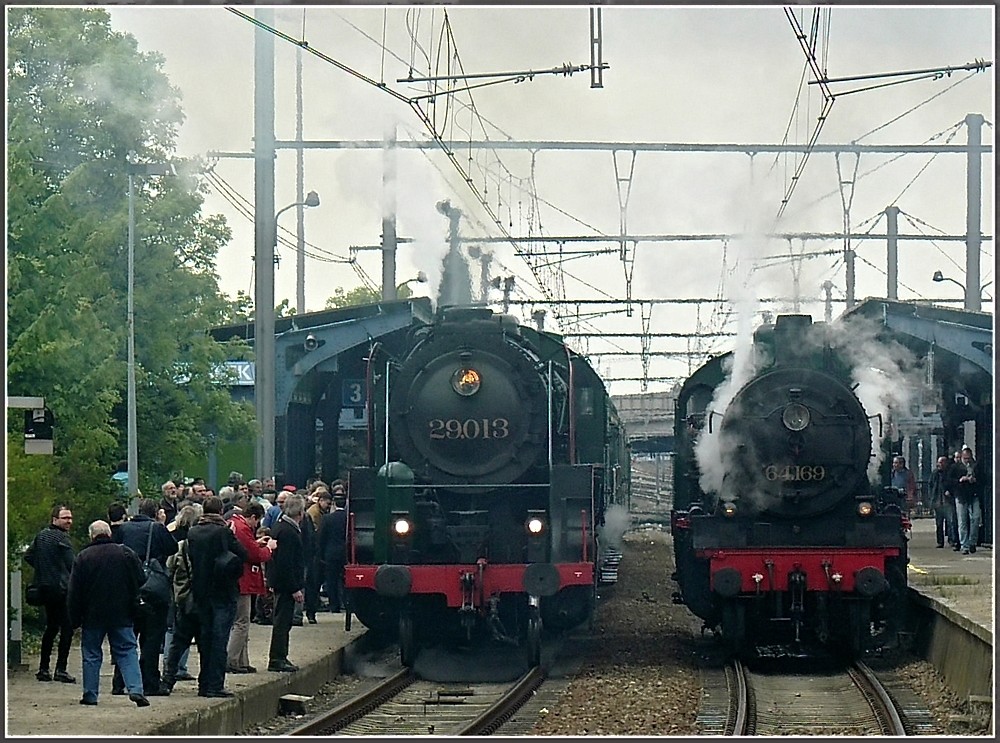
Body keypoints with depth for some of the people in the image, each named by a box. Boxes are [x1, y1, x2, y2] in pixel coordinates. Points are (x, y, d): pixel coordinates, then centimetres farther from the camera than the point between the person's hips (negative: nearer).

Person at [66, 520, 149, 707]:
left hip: (92, 616, -1)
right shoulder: (126, 554, -1)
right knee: (127, 651, 3)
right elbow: (141, 582, 4)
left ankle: (90, 694, 10)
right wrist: (133, 608, 16)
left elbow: (74, 593, -3)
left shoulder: (83, 558, -4)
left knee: (91, 654, 10)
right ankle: (136, 689, -12)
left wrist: (75, 619, 4)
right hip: (122, 615, 1)